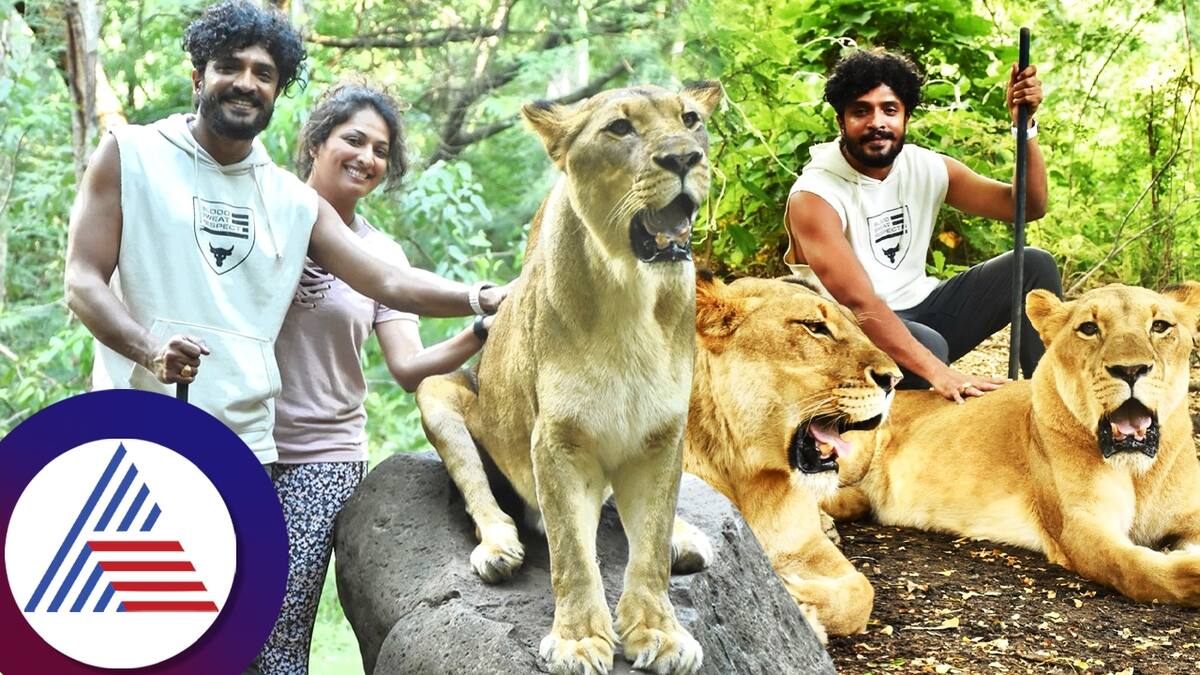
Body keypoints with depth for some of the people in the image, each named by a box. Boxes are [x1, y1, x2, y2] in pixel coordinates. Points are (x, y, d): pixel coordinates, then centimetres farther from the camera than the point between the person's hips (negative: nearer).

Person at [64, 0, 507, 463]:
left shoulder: (296, 203, 13)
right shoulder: (129, 155, 4)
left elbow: (388, 282, 9)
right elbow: (83, 282, -3)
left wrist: (481, 298, -9)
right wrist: (150, 349, -22)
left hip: (247, 442, 3)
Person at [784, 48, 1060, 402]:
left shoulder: (928, 168, 0)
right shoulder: (814, 196, -19)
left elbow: (1028, 205, 0)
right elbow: (857, 300, -31)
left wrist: (1024, 123, -15)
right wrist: (936, 371, -41)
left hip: (921, 309, 7)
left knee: (1034, 265, -6)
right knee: (928, 345, -39)